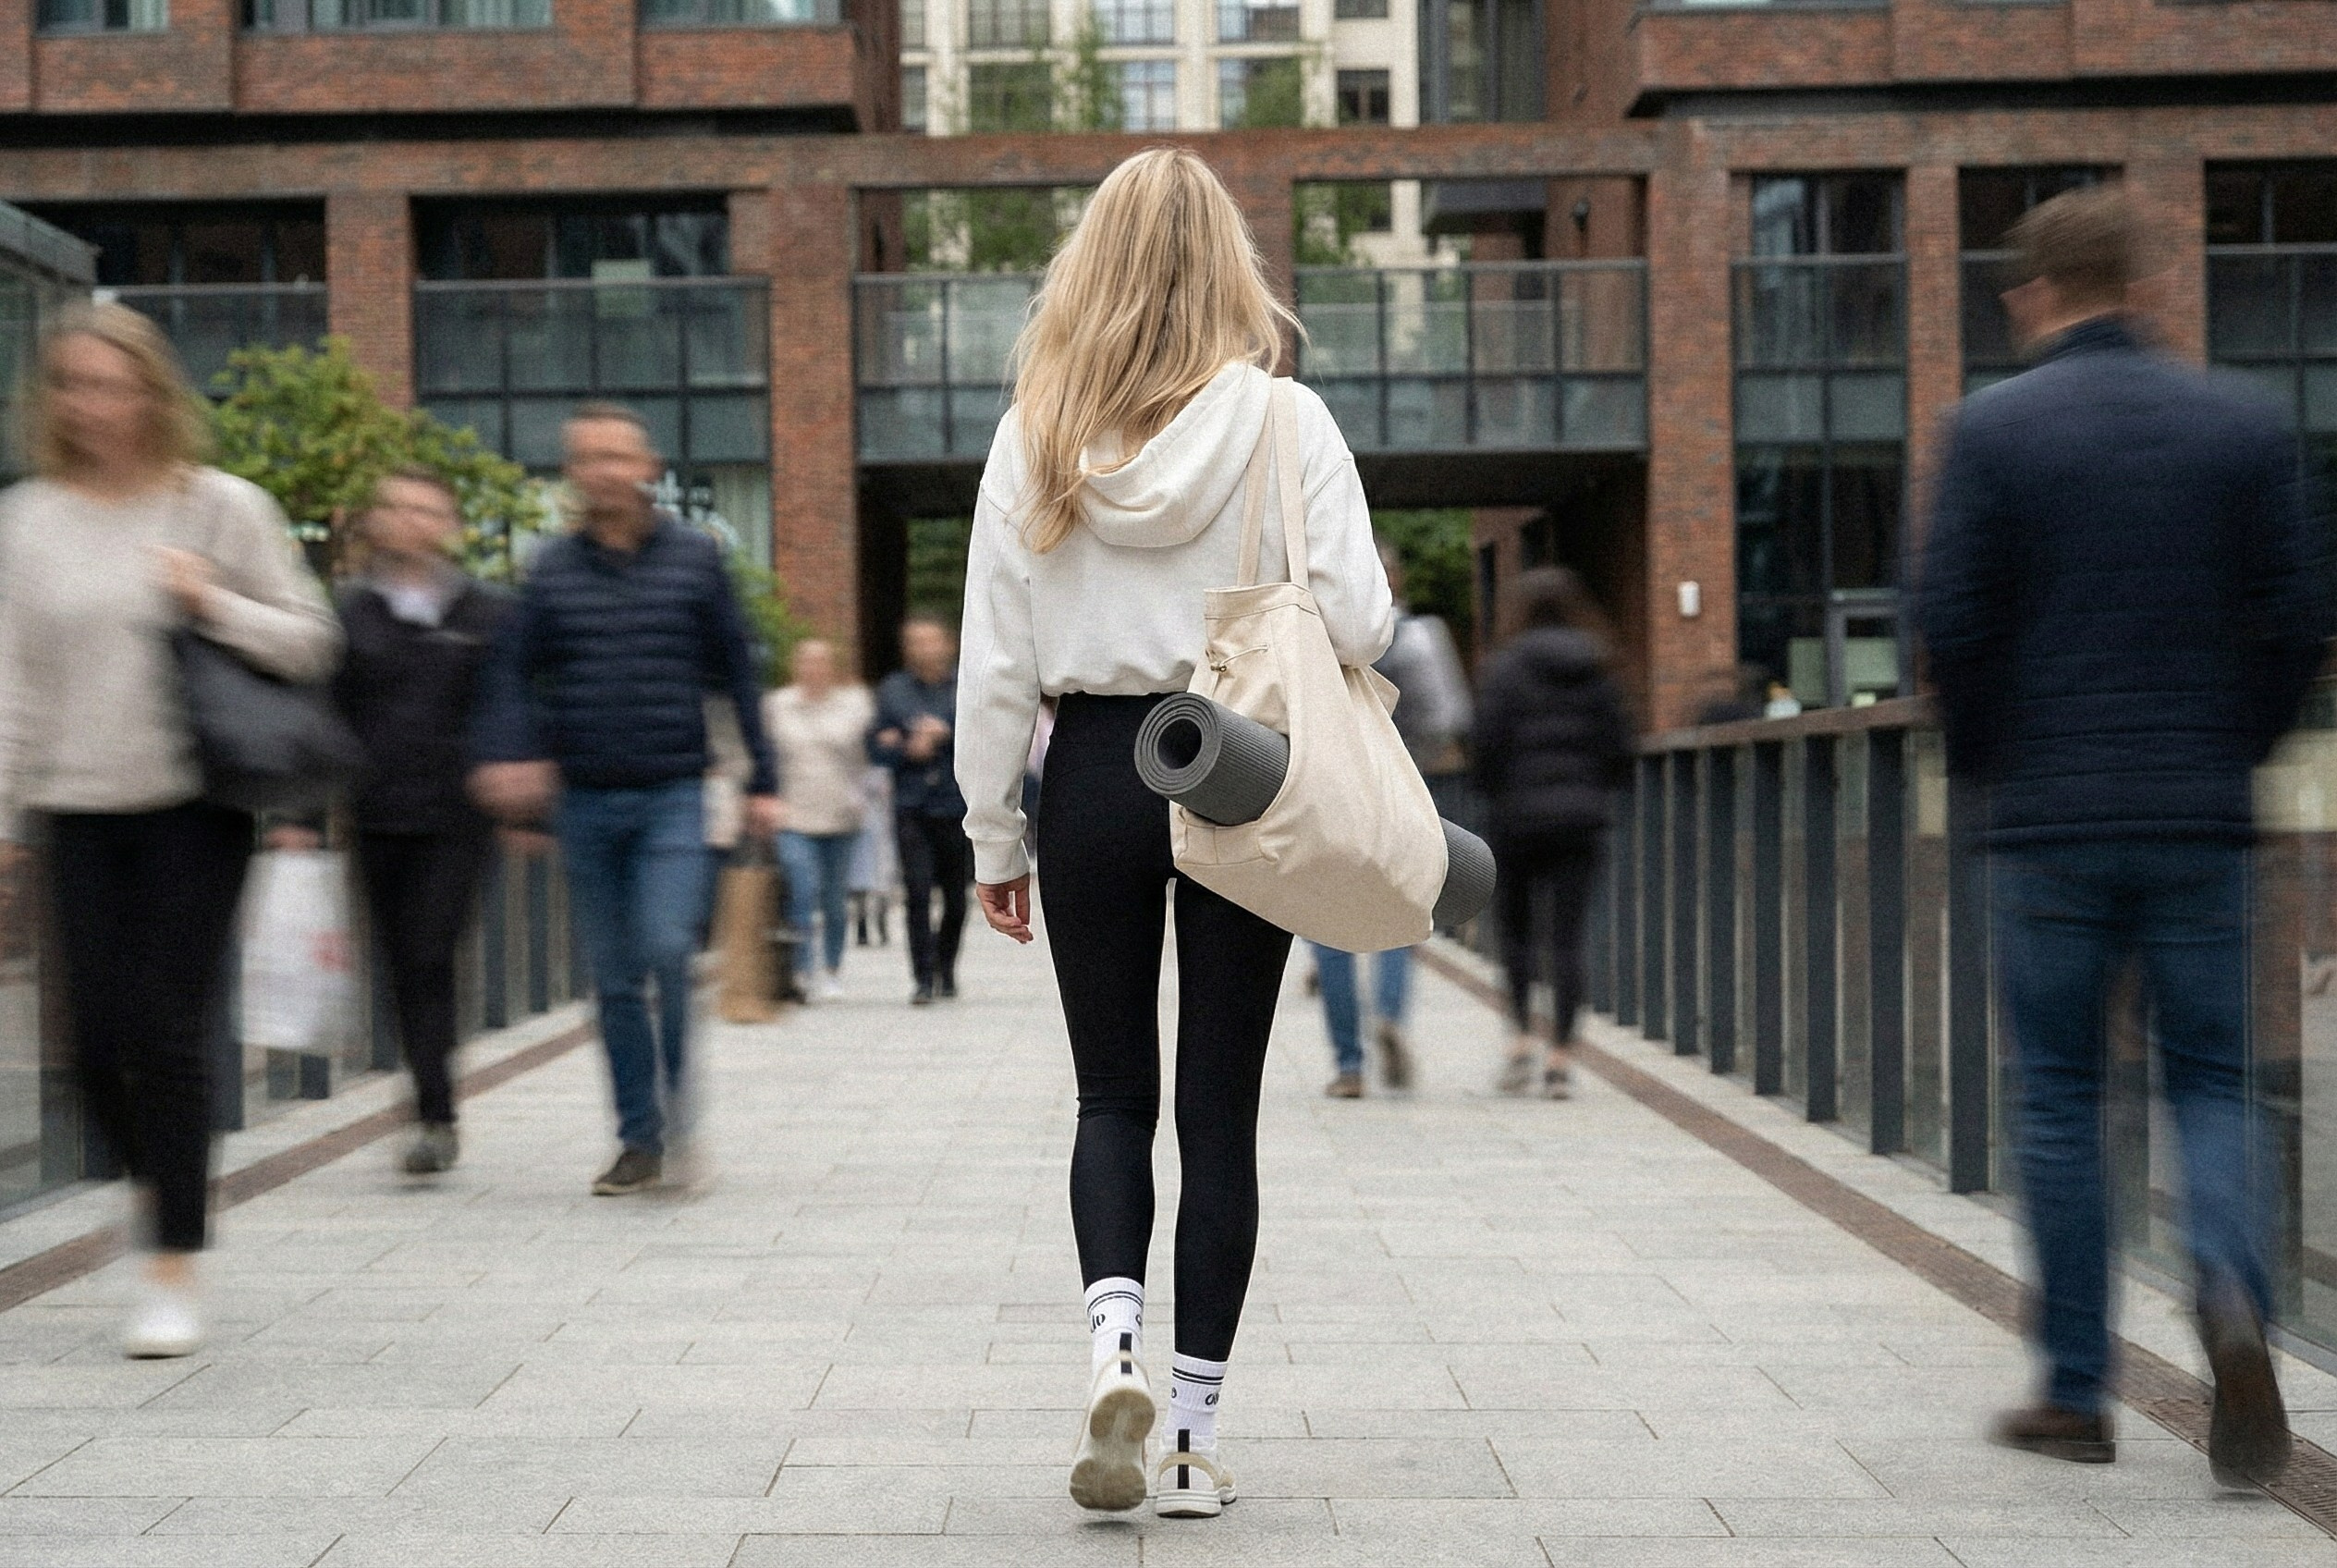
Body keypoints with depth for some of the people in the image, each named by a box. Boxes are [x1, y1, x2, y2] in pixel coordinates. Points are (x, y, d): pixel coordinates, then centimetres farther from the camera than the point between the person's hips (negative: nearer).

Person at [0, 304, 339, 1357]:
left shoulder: (221, 508, 0)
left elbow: (311, 643, 3)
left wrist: (214, 605, -13)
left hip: (194, 803, -3)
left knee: (167, 1032, -5)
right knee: (98, 1042, 1)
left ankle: (172, 1272, 5)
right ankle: (163, 1187, 31)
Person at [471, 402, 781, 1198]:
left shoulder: (695, 558, 4)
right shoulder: (551, 571, 6)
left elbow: (737, 673, 7)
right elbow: (514, 674, 3)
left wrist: (762, 780, 4)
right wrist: (507, 754, -16)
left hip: (673, 794, -2)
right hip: (585, 800, 2)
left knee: (667, 948, -19)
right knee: (615, 978, 6)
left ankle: (677, 1101, 1)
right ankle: (640, 1140, 14)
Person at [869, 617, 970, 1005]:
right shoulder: (891, 690, 10)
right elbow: (877, 745, 8)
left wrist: (945, 733, -14)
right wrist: (908, 750, -9)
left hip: (957, 805, 0)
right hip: (911, 808, 0)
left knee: (955, 896, 7)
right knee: (917, 893, -11)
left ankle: (946, 968, 29)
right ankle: (924, 978, -9)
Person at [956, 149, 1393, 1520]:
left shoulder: (1036, 432, -1)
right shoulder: (1285, 421, -6)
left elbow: (996, 660, -1)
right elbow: (1358, 623, -11)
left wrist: (995, 835, 8)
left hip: (1092, 776, 1)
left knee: (1114, 1097, 15)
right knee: (1220, 1110, 7)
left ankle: (1116, 1345, -8)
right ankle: (1195, 1430, 11)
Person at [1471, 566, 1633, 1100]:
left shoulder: (1509, 666, -5)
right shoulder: (1596, 670, 5)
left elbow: (1489, 741, -9)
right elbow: (1620, 750, 4)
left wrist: (1494, 796, 7)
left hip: (1519, 815, -2)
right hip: (1581, 816, 2)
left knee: (1516, 928, 13)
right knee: (1568, 936, 2)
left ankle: (1521, 1036, 1)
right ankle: (1558, 1057, -2)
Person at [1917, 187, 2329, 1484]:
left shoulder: (1995, 428, -3)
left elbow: (1953, 619, -6)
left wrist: (1982, 759, 10)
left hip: (2052, 817, -2)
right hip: (2200, 816, 2)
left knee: (2059, 1099, 8)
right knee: (2211, 1078, 10)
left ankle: (2076, 1393, 13)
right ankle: (2232, 1292, -18)